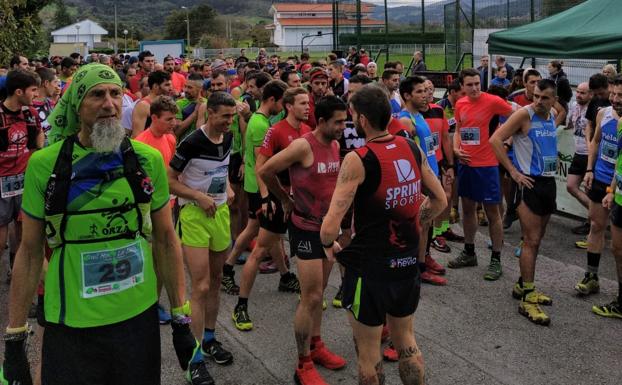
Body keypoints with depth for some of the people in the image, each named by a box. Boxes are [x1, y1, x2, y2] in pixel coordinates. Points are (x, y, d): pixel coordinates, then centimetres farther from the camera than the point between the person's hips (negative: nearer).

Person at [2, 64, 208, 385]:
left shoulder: (148, 159, -4)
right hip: (69, 326, -1)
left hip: (139, 318, 2)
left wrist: (181, 322, 3)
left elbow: (165, 240, 3)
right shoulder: (44, 165, -8)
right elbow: (30, 252, -1)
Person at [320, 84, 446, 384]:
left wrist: (327, 244, -3)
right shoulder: (412, 149, -2)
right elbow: (440, 201, 10)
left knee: (368, 350, 13)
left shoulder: (357, 160, -20)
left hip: (370, 266, -6)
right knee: (406, 340, 24)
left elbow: (329, 228, -24)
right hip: (408, 261, 6)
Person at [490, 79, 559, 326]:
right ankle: (527, 299, -3)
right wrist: (513, 172, -18)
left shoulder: (552, 117, 10)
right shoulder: (524, 114, -12)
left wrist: (553, 164, 11)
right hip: (530, 183, -8)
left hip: (549, 182, 8)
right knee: (531, 241, -8)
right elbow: (495, 140, -18)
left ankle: (523, 286, 27)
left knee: (536, 240, 14)